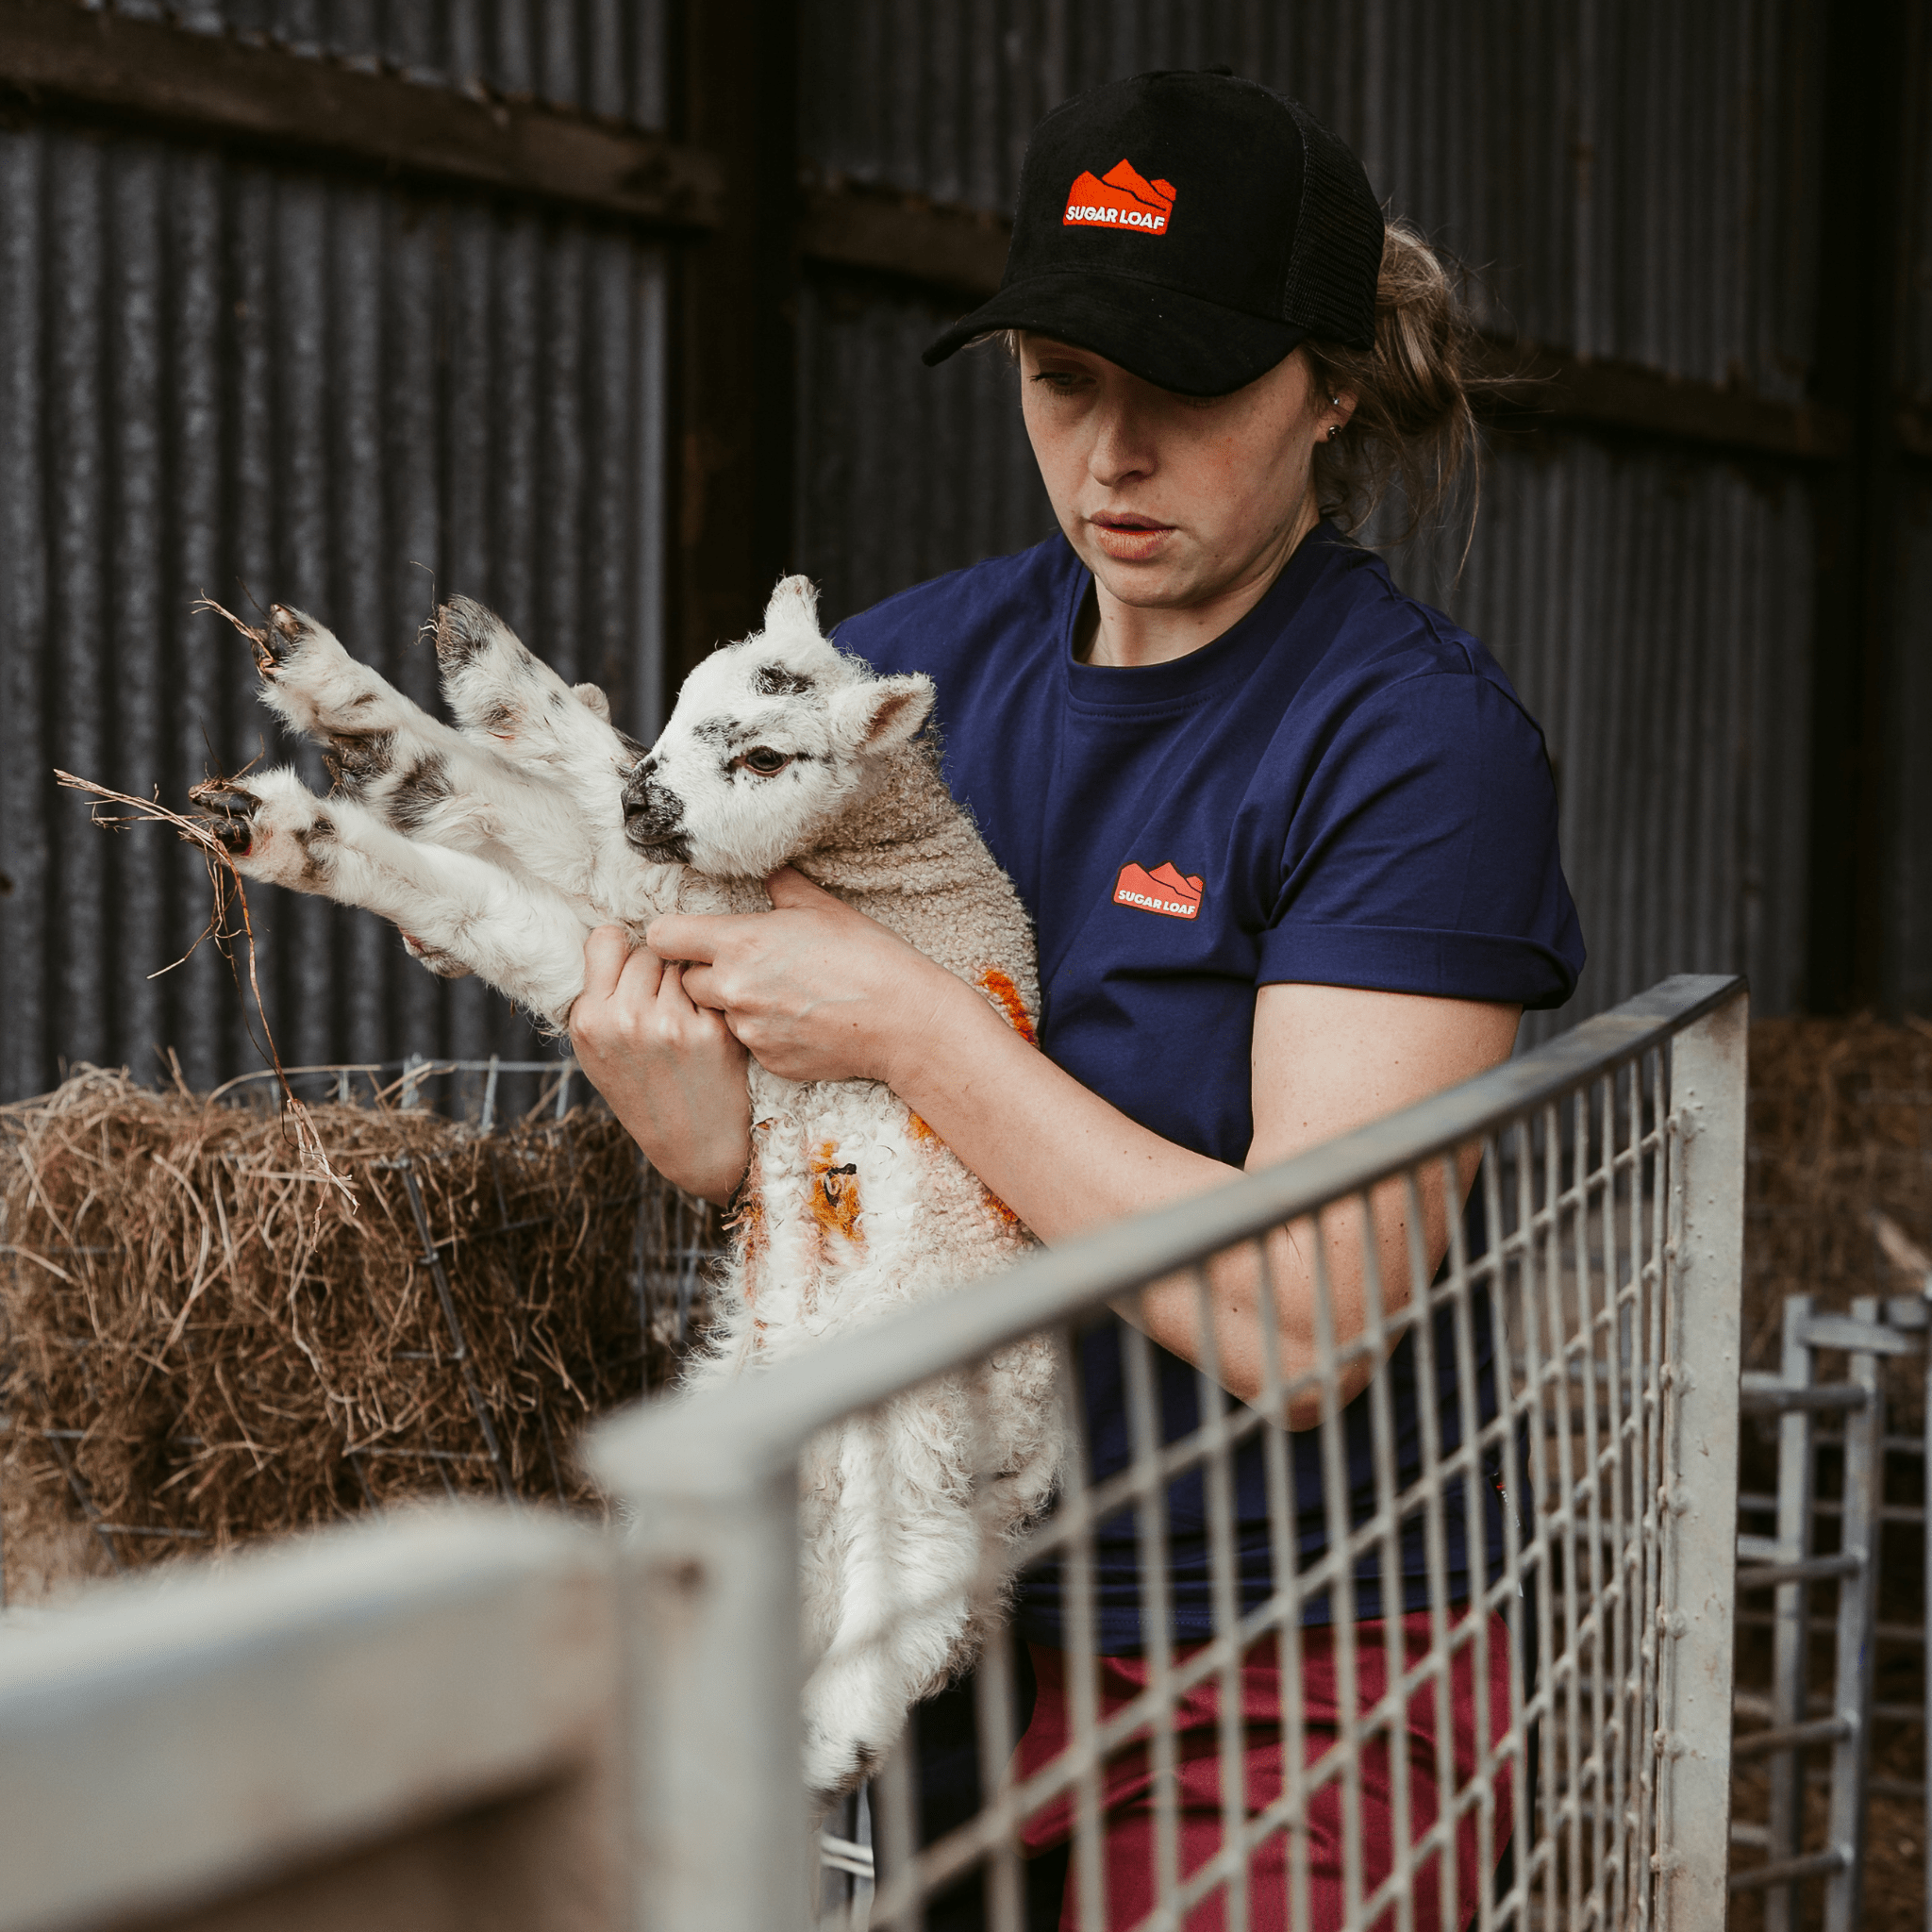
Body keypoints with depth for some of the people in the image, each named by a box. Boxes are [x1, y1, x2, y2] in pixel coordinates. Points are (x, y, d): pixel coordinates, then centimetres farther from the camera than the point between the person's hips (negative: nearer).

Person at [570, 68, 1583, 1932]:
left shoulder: (1415, 739, -15)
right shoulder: (910, 662, 2)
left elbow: (1305, 1317, -23)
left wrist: (908, 1023, -22)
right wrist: (686, 1116, -16)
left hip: (1288, 1691, -5)